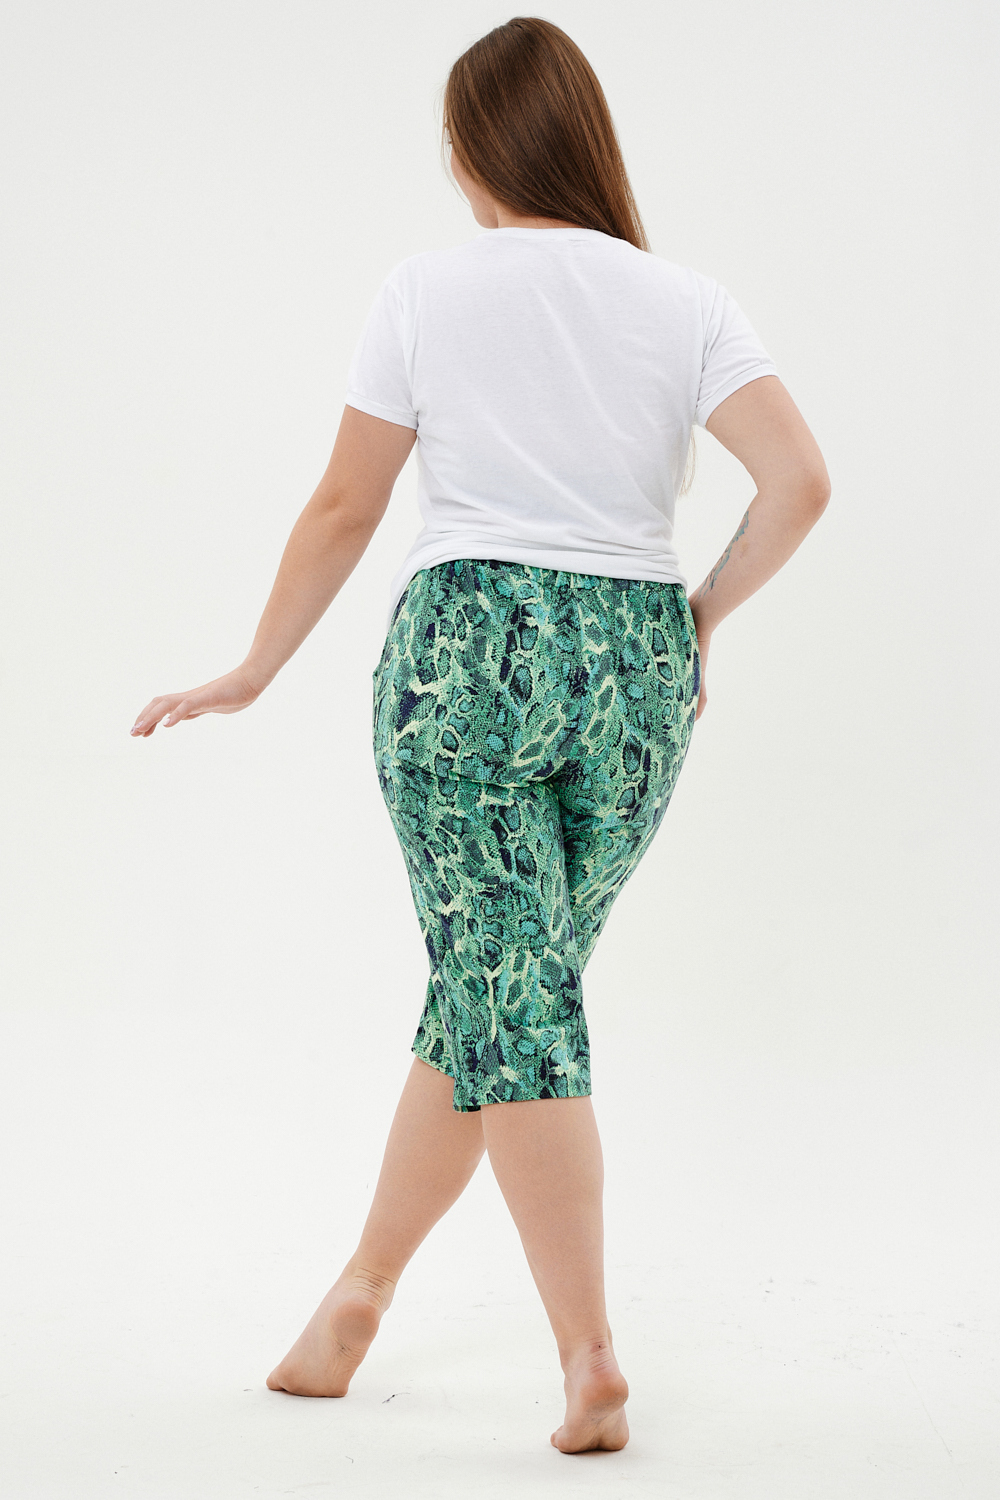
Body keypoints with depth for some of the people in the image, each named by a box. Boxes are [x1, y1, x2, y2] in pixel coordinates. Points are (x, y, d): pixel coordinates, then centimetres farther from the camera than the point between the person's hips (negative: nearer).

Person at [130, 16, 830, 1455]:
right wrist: (700, 614, 7)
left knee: (507, 997, 0)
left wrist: (255, 672, 15)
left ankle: (592, 1361, -6)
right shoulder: (686, 302, 6)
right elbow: (801, 480, -6)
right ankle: (364, 1288, 31)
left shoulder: (429, 289, 1)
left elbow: (346, 505, 4)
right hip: (636, 668, 3)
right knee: (495, 985, 16)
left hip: (468, 647, -3)